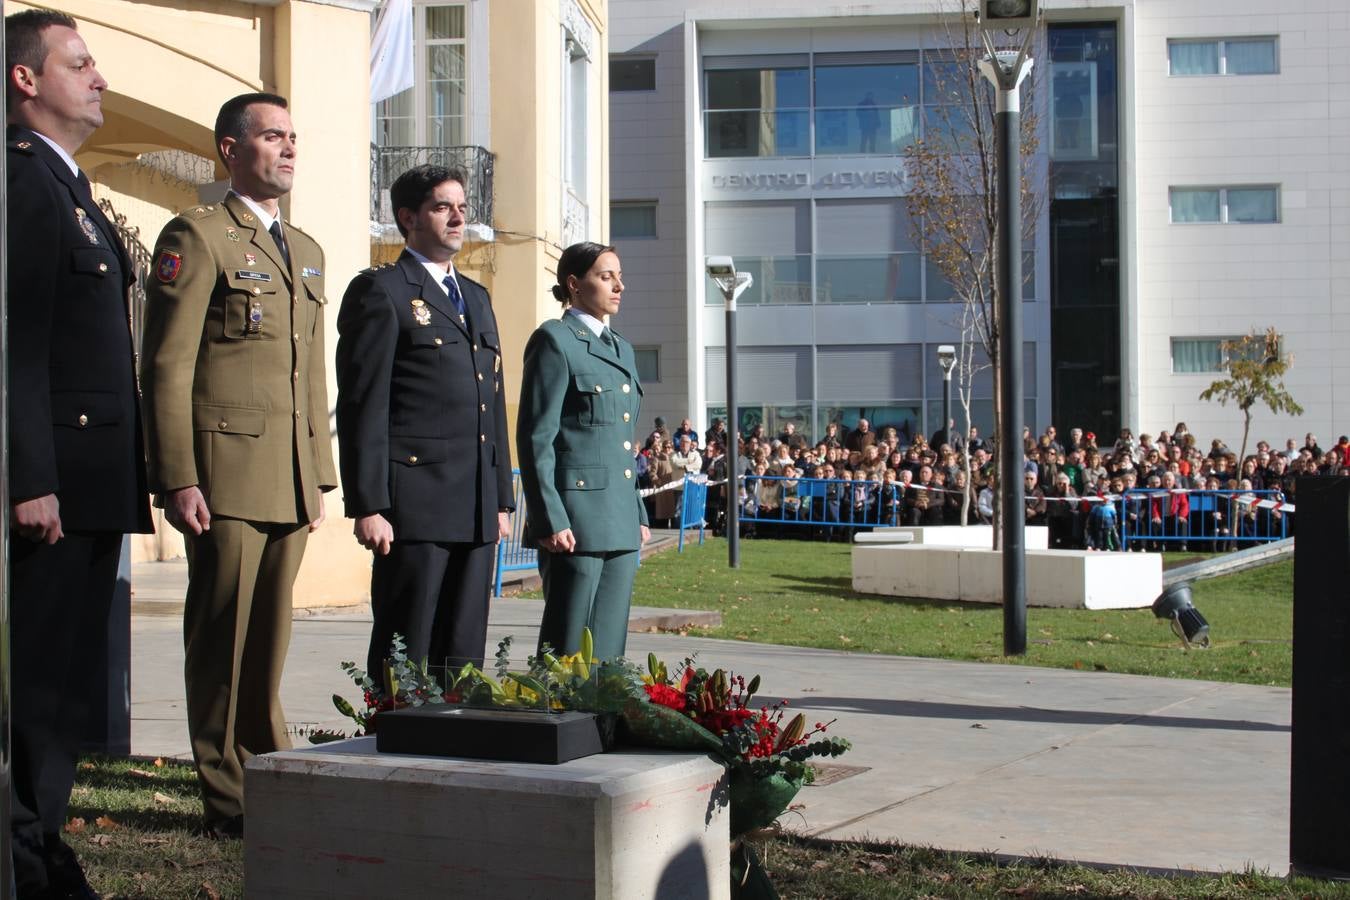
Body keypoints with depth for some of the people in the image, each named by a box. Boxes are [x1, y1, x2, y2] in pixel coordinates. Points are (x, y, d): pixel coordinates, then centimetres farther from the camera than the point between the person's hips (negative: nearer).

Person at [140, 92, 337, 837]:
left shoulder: (305, 252, 21)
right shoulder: (197, 237, -2)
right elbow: (166, 368, -8)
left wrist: (319, 477, 17)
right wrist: (177, 480, -15)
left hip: (289, 483, 7)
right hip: (226, 472, -6)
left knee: (270, 635, 11)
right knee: (223, 635, -1)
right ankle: (229, 797, 6)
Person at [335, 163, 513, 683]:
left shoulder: (476, 297, 22)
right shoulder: (380, 291, -2)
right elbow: (362, 406, -8)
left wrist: (502, 500, 17)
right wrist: (367, 506, -14)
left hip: (477, 510, 7)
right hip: (414, 505, -7)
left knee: (464, 656, 8)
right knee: (405, 659, -4)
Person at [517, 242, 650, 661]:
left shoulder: (622, 348, 19)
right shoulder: (554, 340, -5)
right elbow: (535, 439, -11)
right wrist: (550, 520, -16)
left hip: (620, 523, 8)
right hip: (575, 520, -8)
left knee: (609, 648, 8)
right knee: (569, 647, -4)